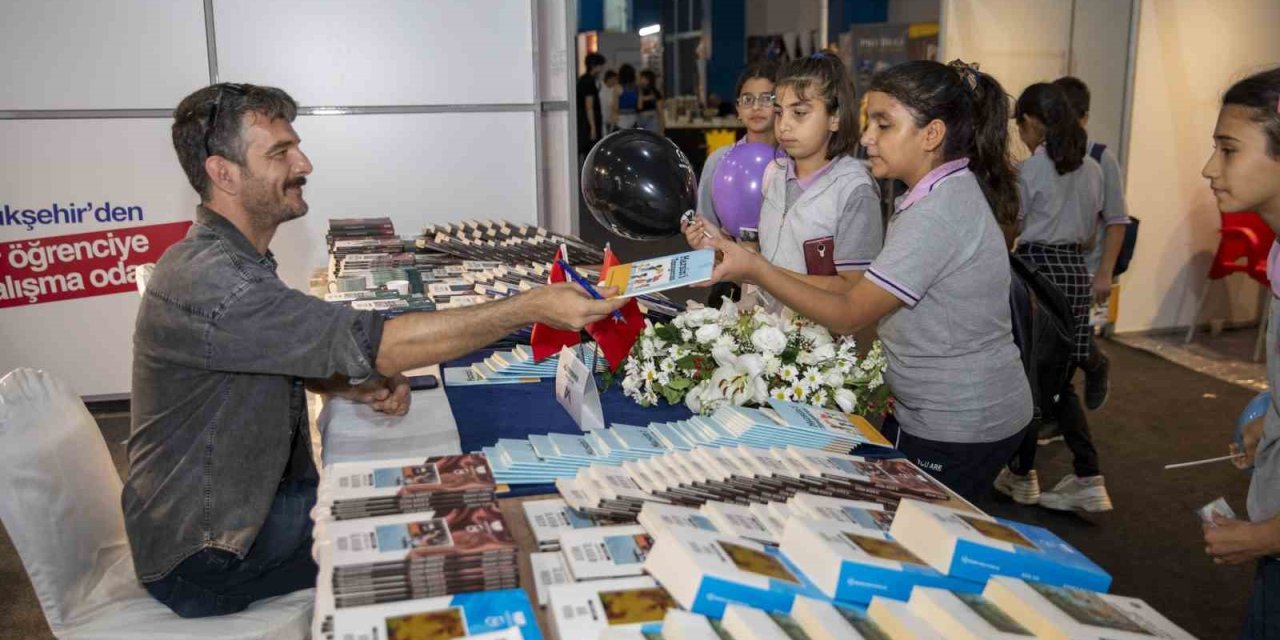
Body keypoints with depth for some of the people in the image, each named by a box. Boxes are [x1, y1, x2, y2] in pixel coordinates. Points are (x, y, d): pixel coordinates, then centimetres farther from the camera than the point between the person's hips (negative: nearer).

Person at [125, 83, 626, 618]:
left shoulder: (234, 261, 6)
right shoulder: (206, 282, -29)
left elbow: (286, 357, 17)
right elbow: (373, 342, -33)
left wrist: (358, 384, -5)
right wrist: (532, 307, -33)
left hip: (258, 498, 9)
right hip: (204, 555, -9)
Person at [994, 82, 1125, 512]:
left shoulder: (1029, 170, -9)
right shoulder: (1090, 167, 10)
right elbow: (1117, 220, 15)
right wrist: (1104, 275, 17)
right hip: (1076, 273, 6)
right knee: (1061, 383, 12)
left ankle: (1022, 475, 19)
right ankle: (1088, 480, 6)